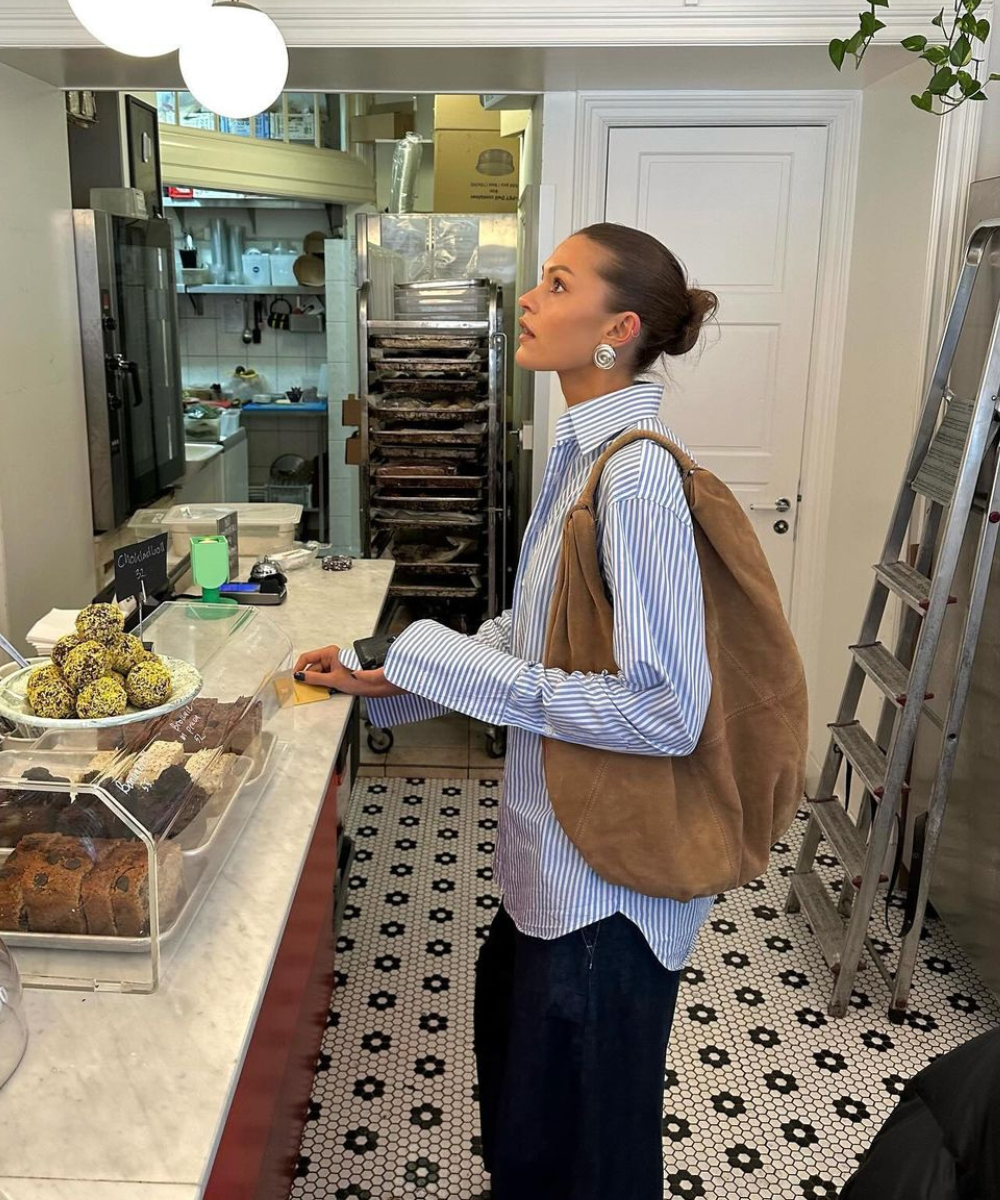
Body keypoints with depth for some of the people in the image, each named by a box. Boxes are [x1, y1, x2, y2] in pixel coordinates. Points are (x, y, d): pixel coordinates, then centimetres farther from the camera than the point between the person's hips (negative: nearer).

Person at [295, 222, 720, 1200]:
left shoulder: (636, 475, -26)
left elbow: (667, 709, -29)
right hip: (558, 852, 10)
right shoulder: (583, 453, 4)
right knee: (509, 1033, 32)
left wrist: (478, 678, -23)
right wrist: (392, 675, 5)